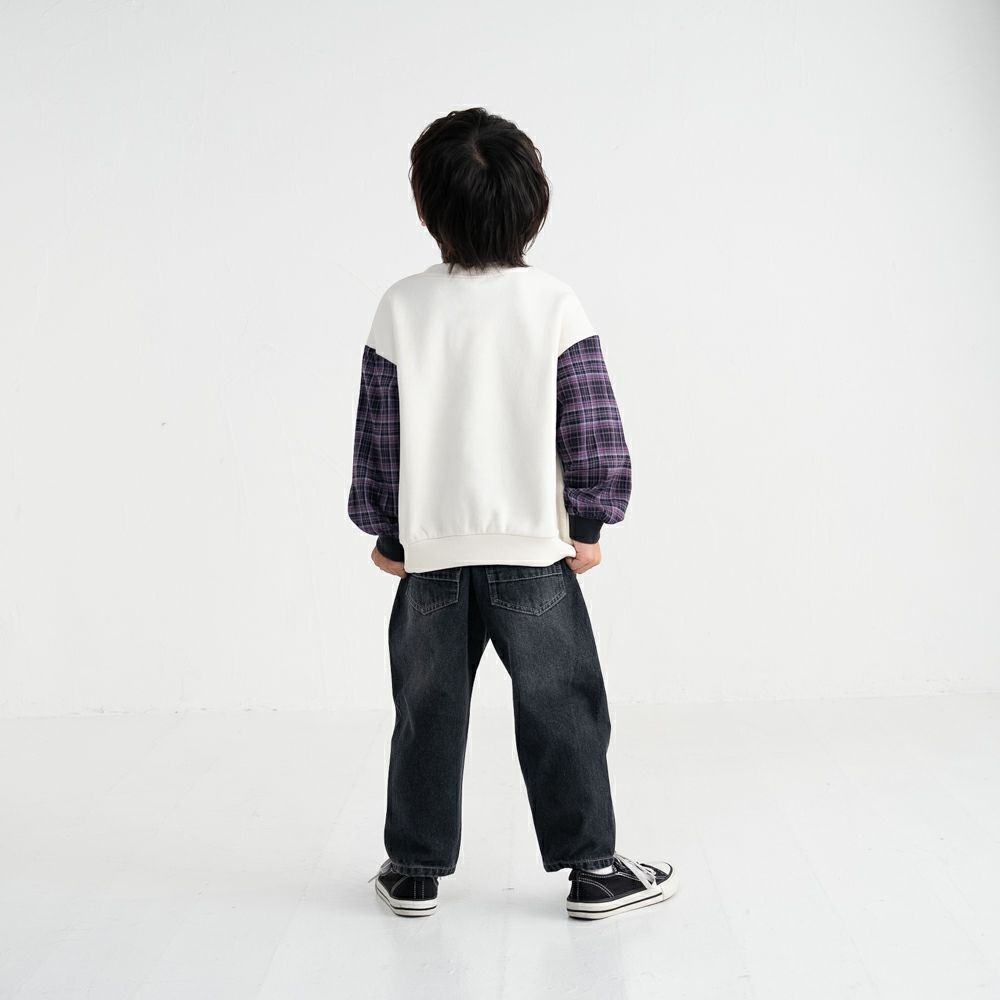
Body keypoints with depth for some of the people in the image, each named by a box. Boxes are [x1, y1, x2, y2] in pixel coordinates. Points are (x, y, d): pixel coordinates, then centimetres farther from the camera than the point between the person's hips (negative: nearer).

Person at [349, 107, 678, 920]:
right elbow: (593, 430, -8)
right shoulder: (556, 306, -7)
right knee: (562, 709, 9)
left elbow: (377, 436, 1)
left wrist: (386, 531, 12)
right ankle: (592, 868, 16)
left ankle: (417, 869, 24)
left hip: (428, 553, 2)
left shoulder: (402, 308, -3)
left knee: (428, 712, 14)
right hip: (534, 548, -2)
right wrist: (589, 525, 4)